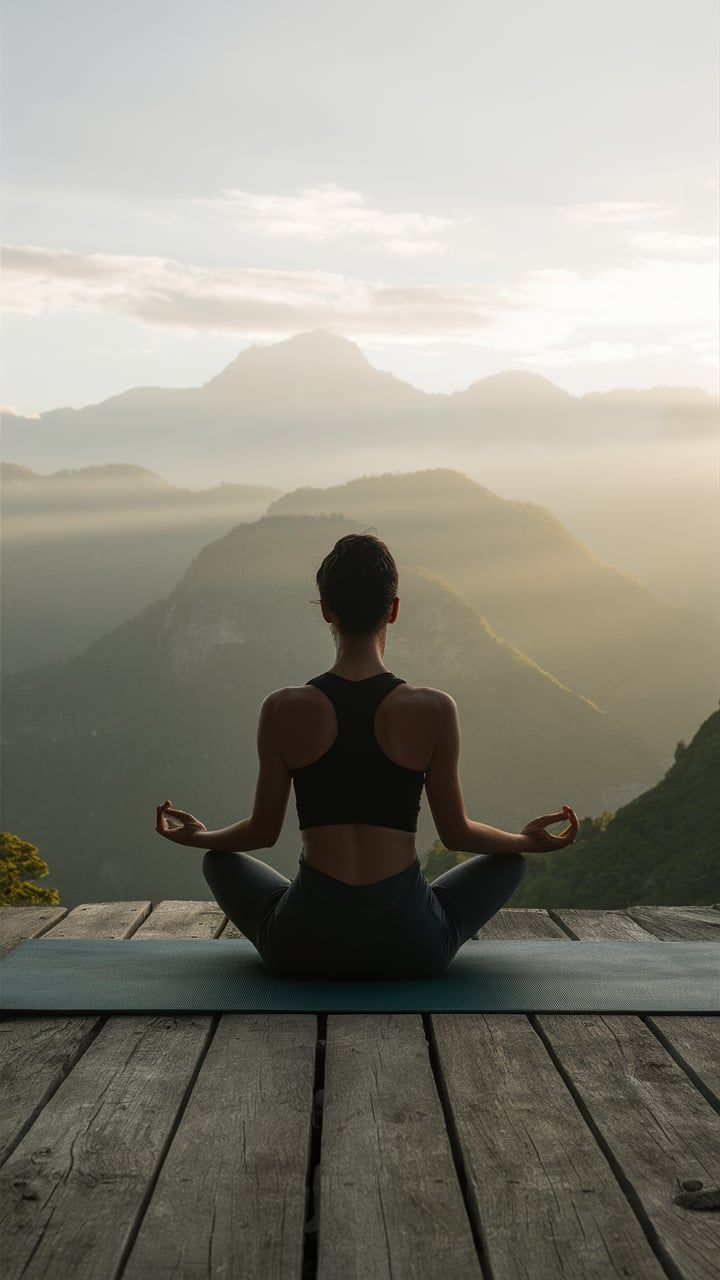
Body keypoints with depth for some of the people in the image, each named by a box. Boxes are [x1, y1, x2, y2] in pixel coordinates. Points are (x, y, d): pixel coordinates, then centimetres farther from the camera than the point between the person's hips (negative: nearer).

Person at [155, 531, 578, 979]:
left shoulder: (283, 710, -7)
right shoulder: (435, 710, -9)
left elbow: (263, 831, 4)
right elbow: (456, 833, 2)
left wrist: (199, 837, 26)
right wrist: (529, 839, 22)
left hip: (304, 949, 1)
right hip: (411, 947, 0)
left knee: (220, 860, 31)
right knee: (513, 859, 27)